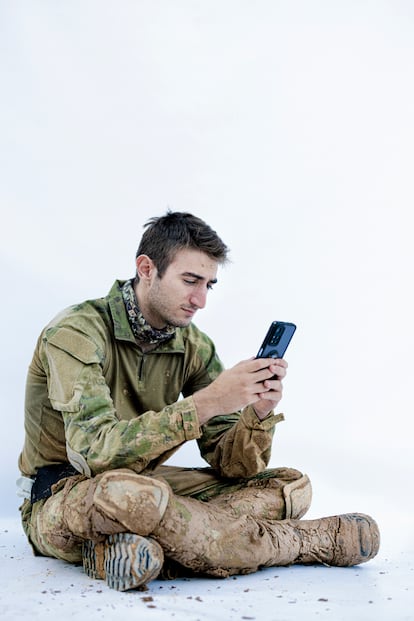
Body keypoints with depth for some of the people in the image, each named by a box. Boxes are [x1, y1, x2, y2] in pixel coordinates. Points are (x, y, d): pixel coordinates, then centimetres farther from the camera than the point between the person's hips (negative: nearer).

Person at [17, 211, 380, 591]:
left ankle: (135, 550, -25)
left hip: (139, 487, 6)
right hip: (60, 502, -6)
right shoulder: (77, 333, -19)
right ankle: (305, 542, -20)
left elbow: (227, 463, -5)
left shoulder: (194, 347, -1)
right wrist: (205, 402, -36)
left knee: (291, 488, -4)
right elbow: (95, 450, -33)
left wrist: (258, 414, -26)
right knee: (127, 492, -42)